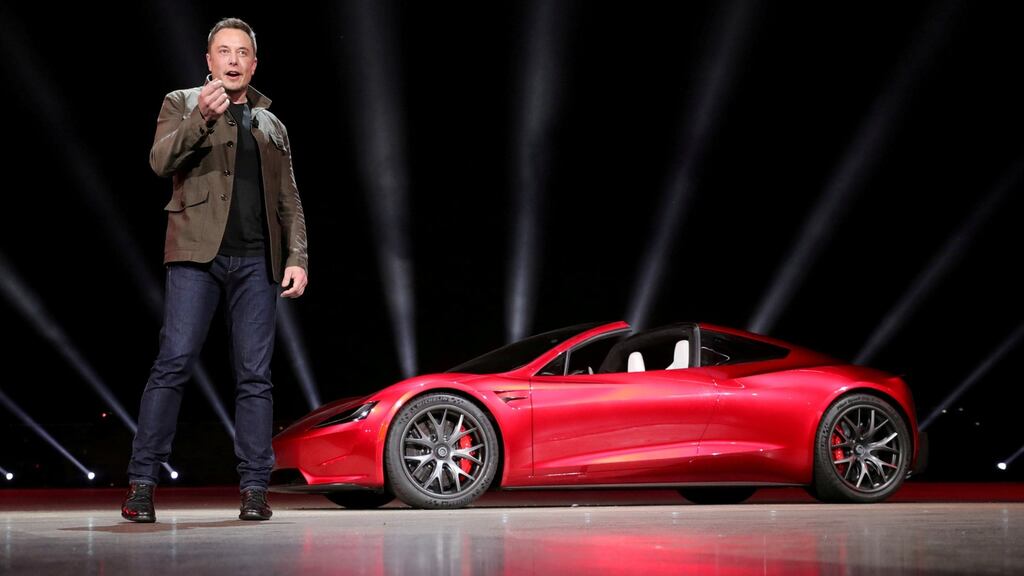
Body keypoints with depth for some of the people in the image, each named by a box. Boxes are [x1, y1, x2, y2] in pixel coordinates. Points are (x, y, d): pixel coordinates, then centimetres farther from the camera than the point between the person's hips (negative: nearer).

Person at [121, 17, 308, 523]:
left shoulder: (271, 125, 21)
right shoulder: (182, 104, 11)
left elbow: (288, 201, 19)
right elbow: (161, 161, -7)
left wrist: (296, 258, 5)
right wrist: (202, 117, -22)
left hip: (256, 262, 3)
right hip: (198, 254, -3)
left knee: (254, 375, 1)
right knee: (173, 363, -10)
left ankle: (254, 489, 3)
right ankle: (142, 483, -7)